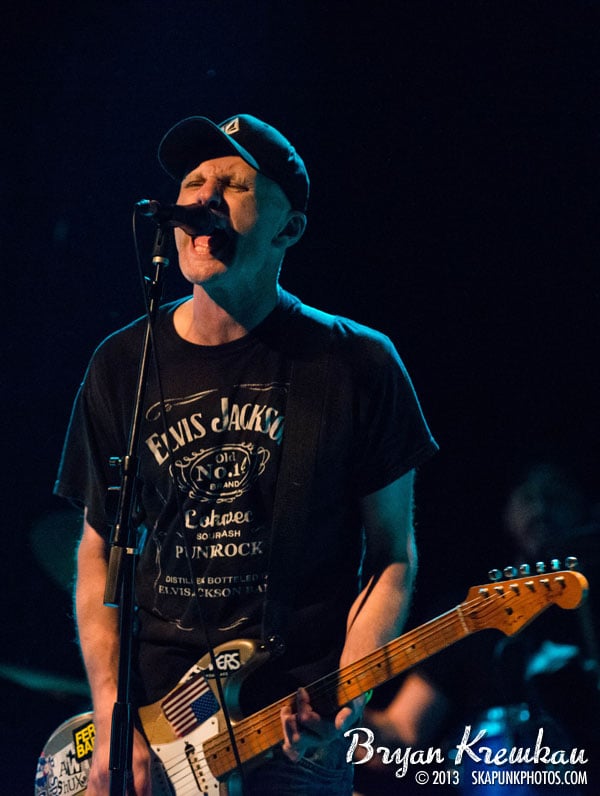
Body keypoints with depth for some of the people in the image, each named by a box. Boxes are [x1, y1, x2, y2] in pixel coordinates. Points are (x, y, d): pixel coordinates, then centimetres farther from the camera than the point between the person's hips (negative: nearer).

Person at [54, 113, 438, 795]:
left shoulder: (357, 366, -2)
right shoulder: (122, 367, 5)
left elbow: (392, 555, 2)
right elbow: (100, 549, 9)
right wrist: (112, 724, -2)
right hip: (151, 720, 2)